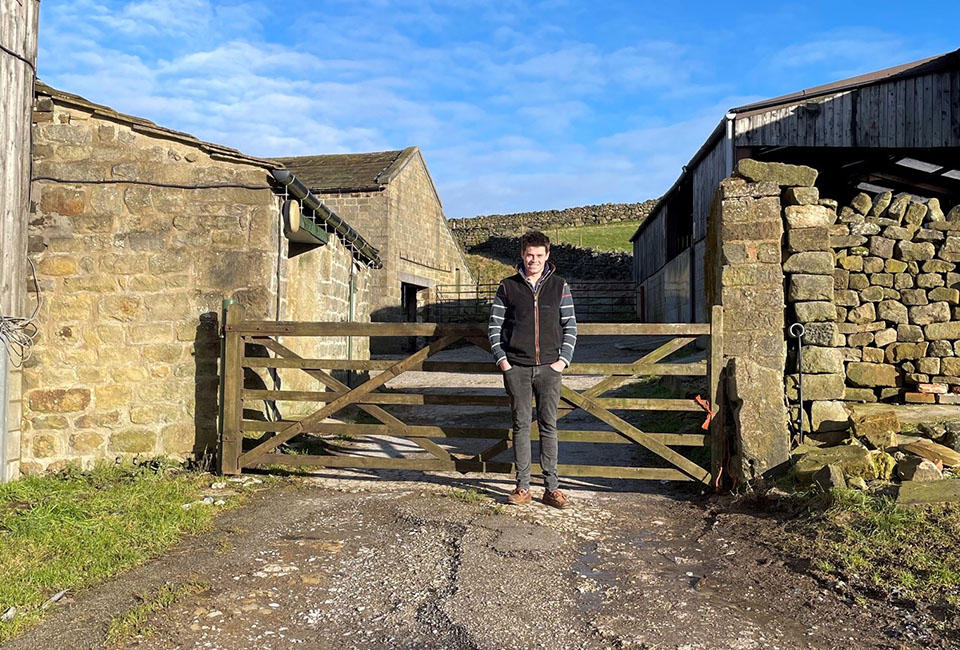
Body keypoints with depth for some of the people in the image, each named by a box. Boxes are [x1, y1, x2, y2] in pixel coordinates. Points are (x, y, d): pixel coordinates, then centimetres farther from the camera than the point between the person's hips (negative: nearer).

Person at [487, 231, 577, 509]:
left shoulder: (559, 286, 7)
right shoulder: (508, 287, 5)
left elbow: (570, 326, 8)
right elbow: (494, 326, 6)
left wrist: (563, 359, -3)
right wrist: (501, 359, -3)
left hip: (549, 367, 0)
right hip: (516, 367, 0)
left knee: (549, 426, 4)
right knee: (521, 425, 4)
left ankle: (552, 488, 11)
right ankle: (522, 487, 12)